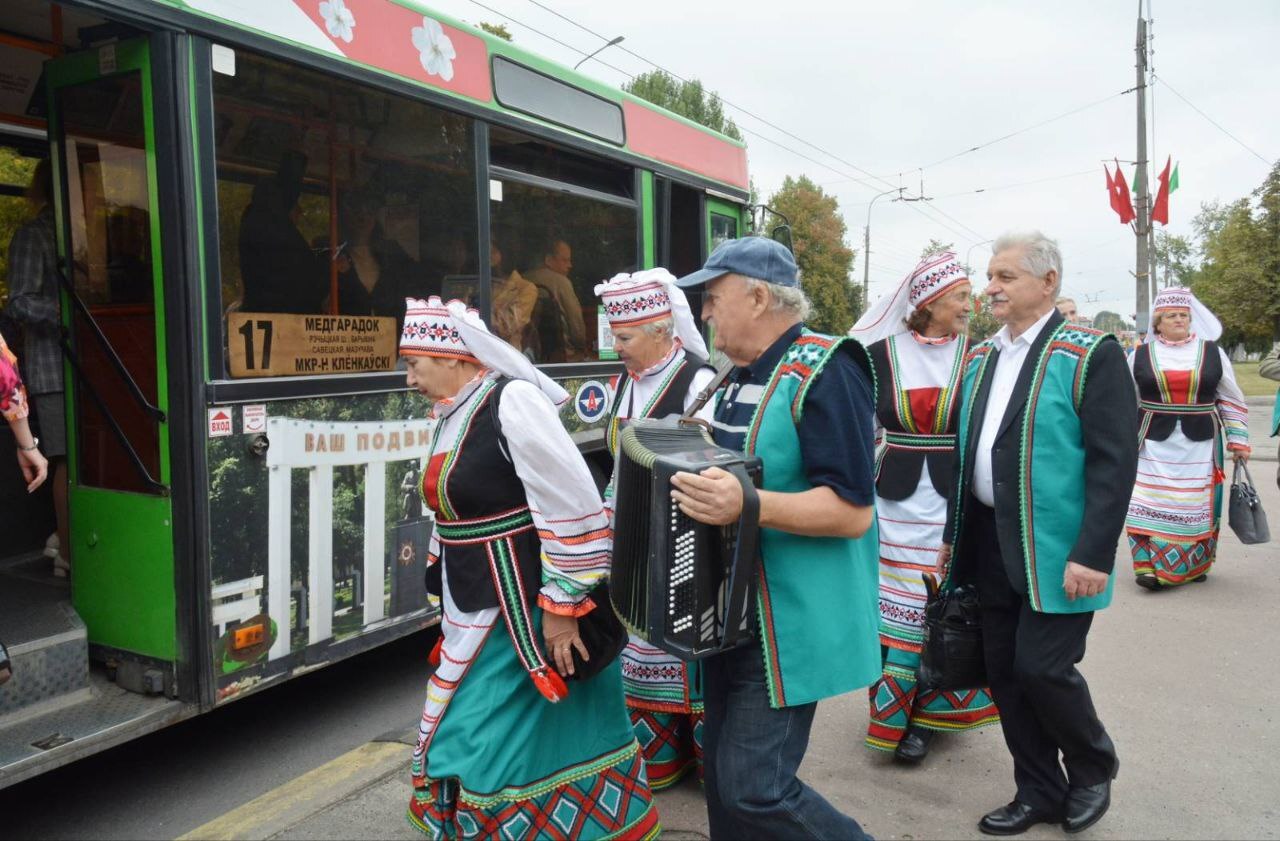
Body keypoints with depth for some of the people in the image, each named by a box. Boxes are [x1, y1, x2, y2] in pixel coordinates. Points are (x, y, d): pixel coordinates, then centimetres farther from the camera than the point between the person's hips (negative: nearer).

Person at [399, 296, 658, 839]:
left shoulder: (513, 403, -19)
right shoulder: (451, 416, 9)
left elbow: (572, 510, -22)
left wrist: (563, 607, -20)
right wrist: (450, 601, 20)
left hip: (526, 609, -9)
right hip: (477, 611, 9)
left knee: (496, 741, 2)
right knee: (461, 737, 19)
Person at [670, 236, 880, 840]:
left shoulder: (823, 371, -17)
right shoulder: (743, 375, 12)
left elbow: (852, 511, -22)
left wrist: (748, 505, -35)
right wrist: (688, 466, 7)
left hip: (790, 625, -9)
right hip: (732, 614, 9)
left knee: (753, 790, -4)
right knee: (722, 777, 17)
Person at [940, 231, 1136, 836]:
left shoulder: (1091, 354, -9)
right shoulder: (980, 358, 11)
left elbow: (1115, 462, -14)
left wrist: (1093, 555, -20)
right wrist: (952, 534, 14)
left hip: (1055, 551, -6)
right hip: (991, 545, 7)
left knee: (1042, 667, -5)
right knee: (1003, 671, 10)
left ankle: (1093, 767, 26)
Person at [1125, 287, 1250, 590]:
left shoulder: (1212, 352, 5)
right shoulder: (1141, 356, 3)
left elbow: (1232, 400, 9)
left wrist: (1238, 440, 6)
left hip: (1200, 443, 1)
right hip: (1155, 443, -1)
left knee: (1196, 505, 7)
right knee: (1154, 503, -5)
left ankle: (1194, 565, 21)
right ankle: (1152, 565, -1)